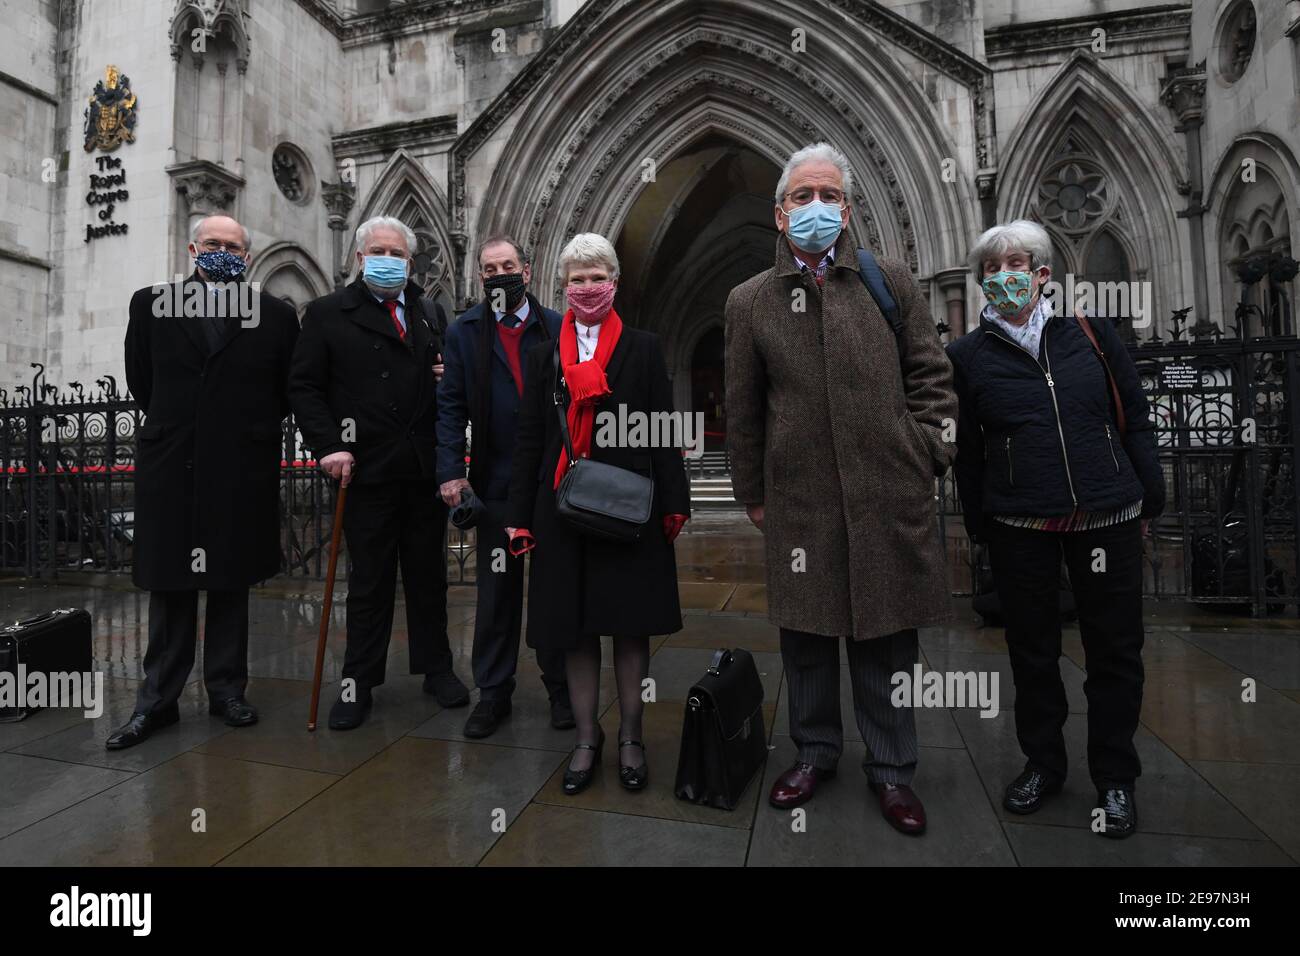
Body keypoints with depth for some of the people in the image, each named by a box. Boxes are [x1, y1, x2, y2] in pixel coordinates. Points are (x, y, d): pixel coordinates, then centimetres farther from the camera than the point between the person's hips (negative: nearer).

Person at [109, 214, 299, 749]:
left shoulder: (277, 315, 3)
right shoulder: (151, 304, 7)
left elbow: (288, 389, 10)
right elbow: (140, 378, 15)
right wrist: (172, 424, 15)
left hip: (242, 470, -1)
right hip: (170, 465, 1)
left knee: (231, 585, 8)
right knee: (168, 587, 7)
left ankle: (227, 688, 20)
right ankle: (158, 699, 17)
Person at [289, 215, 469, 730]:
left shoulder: (430, 314, 13)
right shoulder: (328, 314, 3)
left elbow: (448, 370, 23)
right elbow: (304, 387, -1)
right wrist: (329, 446, -12)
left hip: (426, 469, 3)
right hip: (366, 470, -3)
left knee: (429, 573, 12)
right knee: (369, 581, 5)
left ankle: (436, 668, 27)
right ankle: (358, 683, 19)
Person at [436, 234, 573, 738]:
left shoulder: (558, 328, 3)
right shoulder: (463, 332, 5)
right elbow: (450, 407, 1)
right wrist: (450, 471, -9)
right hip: (495, 483, 1)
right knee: (497, 590, 10)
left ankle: (560, 687, 26)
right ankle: (493, 691, 24)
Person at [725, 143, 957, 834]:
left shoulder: (892, 282, 8)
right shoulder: (750, 301, 7)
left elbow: (930, 378, 10)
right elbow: (742, 412, 8)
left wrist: (927, 456, 1)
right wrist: (750, 493, 9)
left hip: (888, 496, 0)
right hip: (798, 501, 0)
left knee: (887, 641, 9)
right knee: (806, 635, 11)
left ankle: (891, 769, 28)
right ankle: (815, 752, 32)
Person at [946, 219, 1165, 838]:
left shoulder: (1091, 333, 4)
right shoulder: (968, 355, 2)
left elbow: (1136, 421, 8)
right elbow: (966, 451, 4)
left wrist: (1150, 502, 5)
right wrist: (979, 529, 5)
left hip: (1108, 520, 1)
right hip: (1020, 530, 0)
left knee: (1115, 651, 9)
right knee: (1031, 649, 11)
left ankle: (1115, 778, 29)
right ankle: (1042, 763, 32)